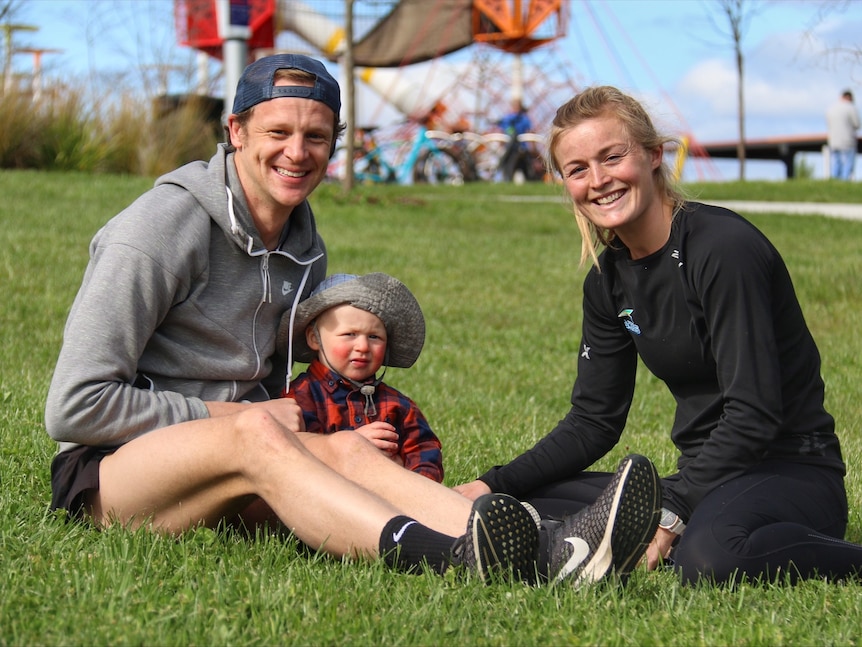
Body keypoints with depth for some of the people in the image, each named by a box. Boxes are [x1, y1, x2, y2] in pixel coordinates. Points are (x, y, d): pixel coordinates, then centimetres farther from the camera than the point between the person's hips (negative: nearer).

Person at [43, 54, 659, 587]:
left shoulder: (305, 251, 11)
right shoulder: (161, 228, -12)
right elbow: (76, 406, -14)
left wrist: (304, 441, 0)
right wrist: (230, 417, -12)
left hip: (232, 470, 6)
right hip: (107, 469, -6)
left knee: (344, 447, -25)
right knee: (251, 431, -36)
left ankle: (552, 555, -51)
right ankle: (448, 557, -62)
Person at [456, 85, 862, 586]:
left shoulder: (725, 248, -16)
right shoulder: (609, 279, 8)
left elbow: (755, 412, -21)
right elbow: (594, 420, 11)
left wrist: (672, 512, -24)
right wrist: (494, 485, -1)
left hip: (792, 472, -8)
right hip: (707, 478, 8)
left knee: (708, 558, -41)